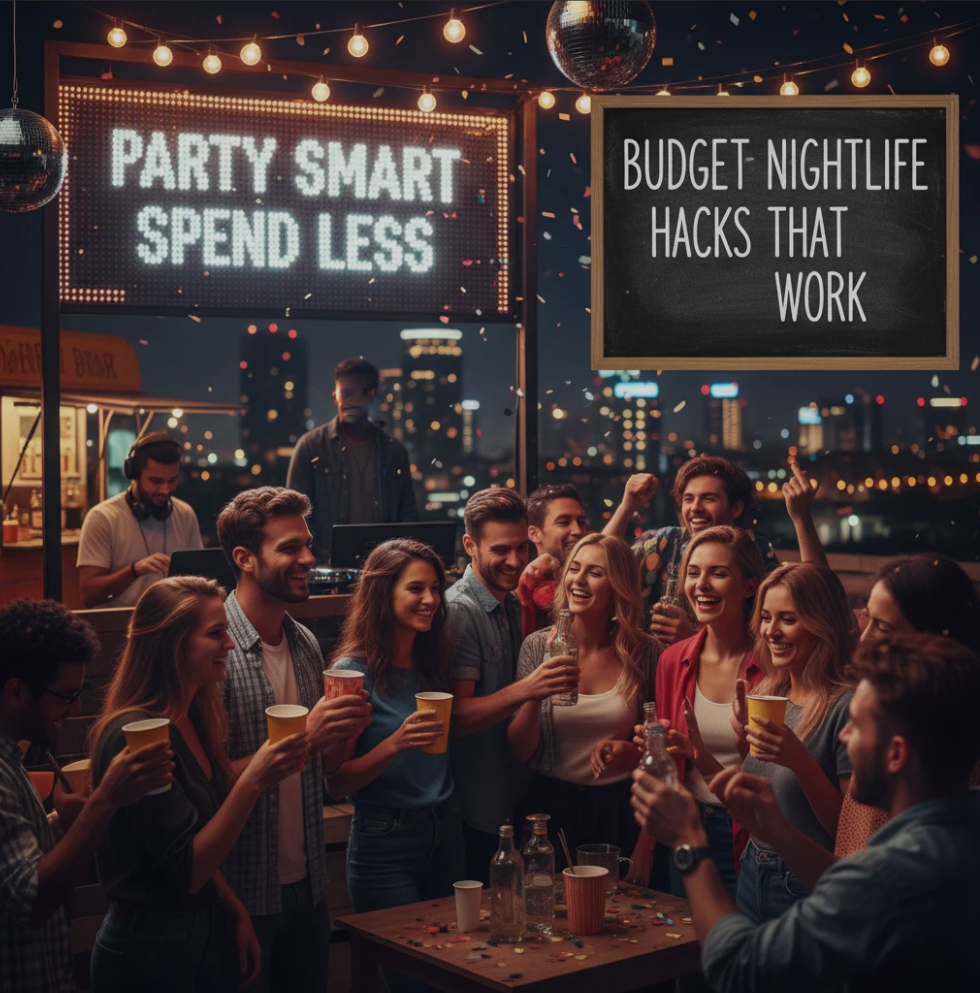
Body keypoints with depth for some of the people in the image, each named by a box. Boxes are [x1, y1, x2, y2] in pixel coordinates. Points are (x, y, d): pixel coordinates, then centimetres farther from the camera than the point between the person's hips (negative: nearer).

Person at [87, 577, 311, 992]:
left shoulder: (191, 722, 3)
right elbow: (185, 872, -22)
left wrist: (237, 914, 6)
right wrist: (253, 779, -27)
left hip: (207, 929, 8)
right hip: (148, 948, -8)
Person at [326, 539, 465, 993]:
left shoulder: (433, 662, 5)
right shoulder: (354, 671, -12)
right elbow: (337, 783, -15)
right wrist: (396, 743, -28)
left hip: (446, 836, 6)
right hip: (385, 846, -6)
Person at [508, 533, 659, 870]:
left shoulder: (645, 652, -5)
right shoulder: (538, 647, -6)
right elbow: (520, 751, -7)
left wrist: (632, 752, -13)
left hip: (620, 811, 0)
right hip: (553, 804, 0)